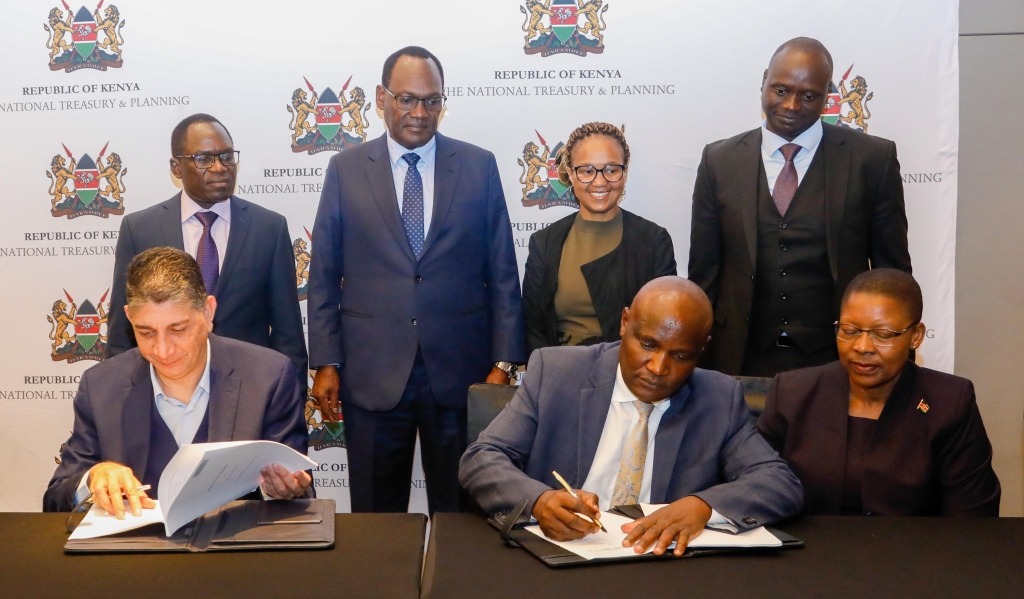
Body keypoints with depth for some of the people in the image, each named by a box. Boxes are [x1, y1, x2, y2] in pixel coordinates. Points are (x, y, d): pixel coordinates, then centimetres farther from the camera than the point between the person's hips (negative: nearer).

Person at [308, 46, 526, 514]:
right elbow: (324, 277, 5)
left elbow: (502, 274, 3)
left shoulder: (479, 167, 4)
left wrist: (503, 362, -2)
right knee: (376, 516, 10)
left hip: (460, 373, 0)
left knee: (461, 513, 10)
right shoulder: (346, 170, 4)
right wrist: (325, 363, -1)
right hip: (372, 375, 0)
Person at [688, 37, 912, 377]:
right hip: (742, 361, 1)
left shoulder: (873, 158, -2)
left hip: (837, 361, -1)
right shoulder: (719, 160, 3)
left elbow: (893, 270, 2)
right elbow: (703, 271, 6)